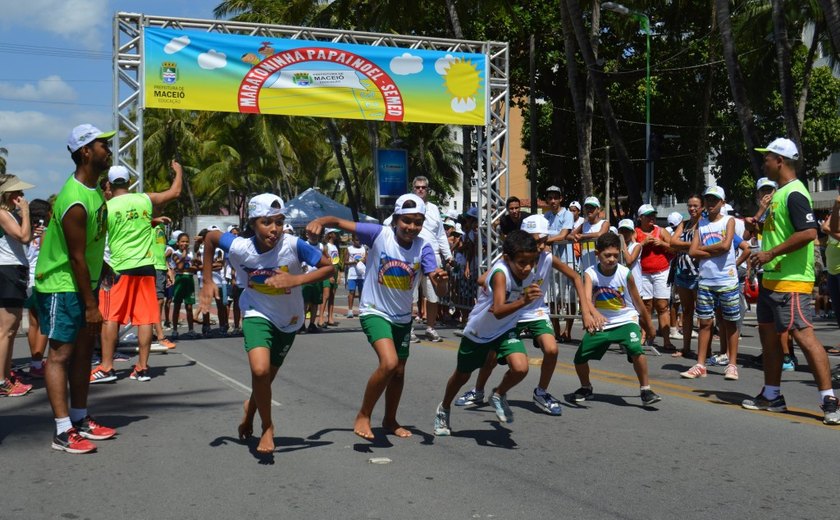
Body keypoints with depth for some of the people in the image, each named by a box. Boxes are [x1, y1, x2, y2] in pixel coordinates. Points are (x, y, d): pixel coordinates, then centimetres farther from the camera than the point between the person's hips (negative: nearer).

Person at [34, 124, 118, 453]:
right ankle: (63, 432, -6)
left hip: (83, 282, 10)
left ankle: (80, 420, 22)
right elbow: (77, 258, -24)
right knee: (61, 353, -8)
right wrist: (90, 305, -21)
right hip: (61, 286, -10)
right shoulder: (75, 203, -25)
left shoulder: (94, 189, 6)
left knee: (84, 350, 13)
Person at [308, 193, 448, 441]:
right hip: (375, 312, -5)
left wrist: (440, 279, -40)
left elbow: (440, 290, -17)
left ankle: (390, 421, 39)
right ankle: (363, 416, -5)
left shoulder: (423, 249, -11)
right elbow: (339, 222, -17)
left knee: (399, 371, 15)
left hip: (403, 317, 5)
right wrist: (320, 221, -38)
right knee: (389, 363, -24)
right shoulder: (379, 234, -18)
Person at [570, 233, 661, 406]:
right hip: (600, 323, 2)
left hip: (625, 320, -2)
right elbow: (587, 298, -32)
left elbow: (638, 303, -1)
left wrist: (649, 326, 9)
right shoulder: (590, 274, -15)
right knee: (579, 357, 0)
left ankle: (645, 390, -11)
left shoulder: (626, 274, -14)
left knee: (636, 349, -28)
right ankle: (586, 388, 29)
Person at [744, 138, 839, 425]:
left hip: (791, 281, -11)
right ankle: (771, 395, 25)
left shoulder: (794, 194, -16)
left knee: (803, 335, -13)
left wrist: (771, 253, -23)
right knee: (768, 332, 16)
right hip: (772, 279, 11)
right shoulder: (780, 193, 16)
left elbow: (809, 232, -26)